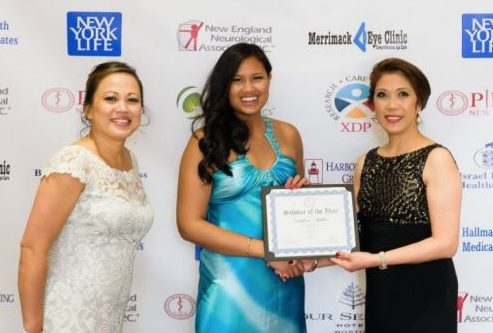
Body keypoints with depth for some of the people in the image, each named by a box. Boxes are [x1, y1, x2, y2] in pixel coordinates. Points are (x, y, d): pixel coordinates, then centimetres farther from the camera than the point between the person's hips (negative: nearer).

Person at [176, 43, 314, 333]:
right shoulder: (207, 141, -8)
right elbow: (190, 224, -12)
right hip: (230, 284, -4)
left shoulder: (288, 135, 5)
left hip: (284, 282, 4)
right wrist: (265, 249, -18)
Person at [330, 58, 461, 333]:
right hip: (379, 292, 5)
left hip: (425, 295, -5)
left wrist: (376, 259, -22)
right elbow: (357, 232, 7)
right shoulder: (367, 163, 6)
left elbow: (446, 242, -18)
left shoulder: (436, 158, -12)